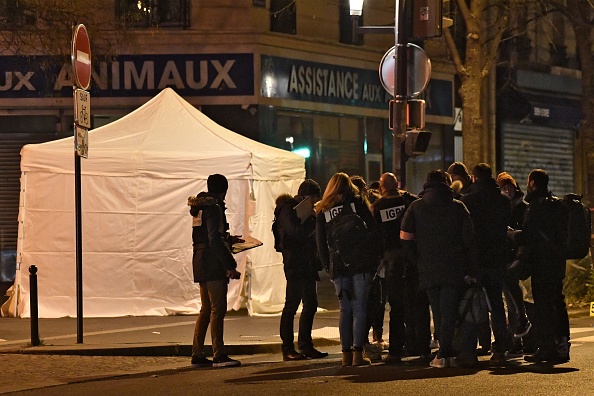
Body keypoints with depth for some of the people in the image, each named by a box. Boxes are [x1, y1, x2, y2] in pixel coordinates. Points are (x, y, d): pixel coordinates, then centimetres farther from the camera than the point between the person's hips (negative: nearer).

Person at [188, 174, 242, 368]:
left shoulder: (200, 206, 15)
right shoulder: (214, 207, -13)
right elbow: (214, 240, -20)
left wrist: (228, 239, 31)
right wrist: (230, 265, -20)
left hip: (200, 261, 10)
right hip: (213, 263, -10)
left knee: (207, 309, 13)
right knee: (218, 308, -8)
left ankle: (197, 354, 14)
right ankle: (219, 355, -10)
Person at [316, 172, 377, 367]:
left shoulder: (322, 211, 11)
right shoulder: (357, 202, 4)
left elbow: (320, 243, 12)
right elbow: (371, 229, 1)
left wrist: (327, 266, 17)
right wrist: (374, 257, 8)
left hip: (338, 265, 2)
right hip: (361, 263, -2)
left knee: (345, 309, 7)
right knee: (360, 307, -3)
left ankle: (346, 354, 3)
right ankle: (358, 352, -9)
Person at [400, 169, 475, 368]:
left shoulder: (416, 207, 2)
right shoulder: (458, 207, 1)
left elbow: (405, 238, -4)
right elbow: (469, 239, -3)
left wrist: (418, 260, 7)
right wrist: (469, 270, 0)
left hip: (428, 269, 1)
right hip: (453, 268, -1)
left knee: (438, 313, 11)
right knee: (449, 311, 0)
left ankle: (444, 353, 14)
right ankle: (446, 354, -8)